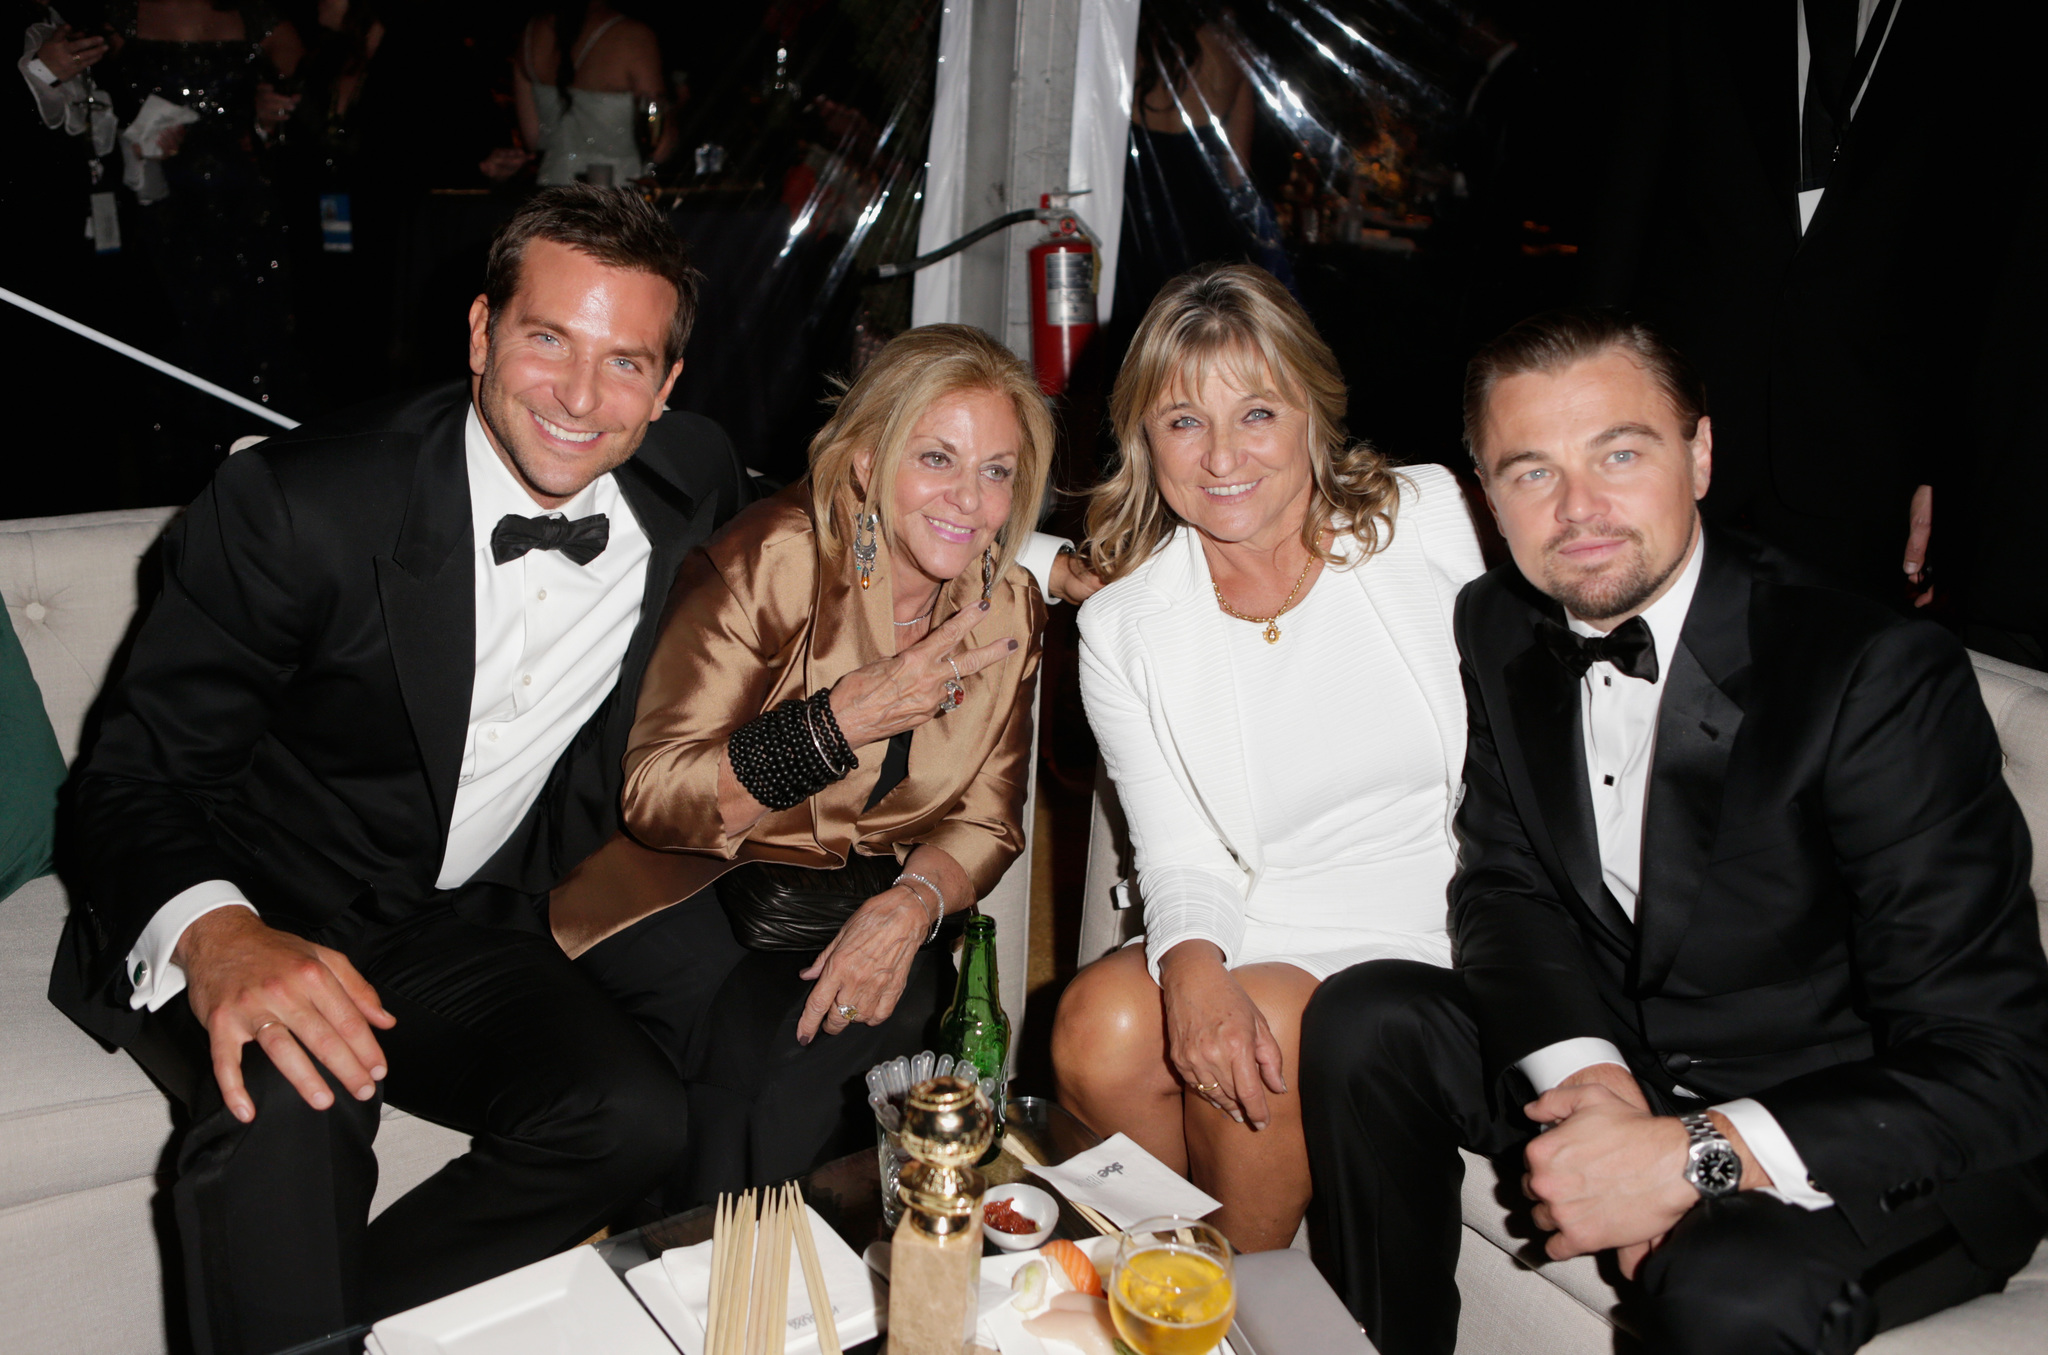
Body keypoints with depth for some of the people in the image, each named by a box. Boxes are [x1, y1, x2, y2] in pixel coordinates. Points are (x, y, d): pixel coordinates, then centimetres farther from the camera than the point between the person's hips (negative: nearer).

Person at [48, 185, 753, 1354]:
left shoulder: (695, 485, -5)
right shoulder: (298, 503, -18)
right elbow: (134, 777, -16)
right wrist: (215, 936, -37)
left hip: (461, 938, 4)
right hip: (246, 924, -4)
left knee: (637, 1118, -22)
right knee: (291, 1104, -35)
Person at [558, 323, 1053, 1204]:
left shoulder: (1008, 608, -2)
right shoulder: (768, 564, -18)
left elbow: (985, 820, 2)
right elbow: (652, 799, -22)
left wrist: (914, 902, -22)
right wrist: (845, 718, -35)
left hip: (861, 902, 4)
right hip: (694, 891, -4)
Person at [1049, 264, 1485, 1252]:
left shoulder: (1428, 522, -2)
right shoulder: (1121, 630, 1)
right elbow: (1179, 856, -2)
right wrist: (1193, 966, -24)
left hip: (1439, 931, -1)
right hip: (1256, 938, 2)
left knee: (1267, 1022, -28)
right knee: (1101, 1022, -26)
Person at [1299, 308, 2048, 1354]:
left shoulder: (1881, 676, -22)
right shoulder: (1498, 630, -3)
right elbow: (1503, 882, 3)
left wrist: (1692, 1155, -31)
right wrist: (1587, 1069, -17)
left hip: (1866, 1141, -5)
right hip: (1620, 1063, 6)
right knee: (1364, 1020, -13)